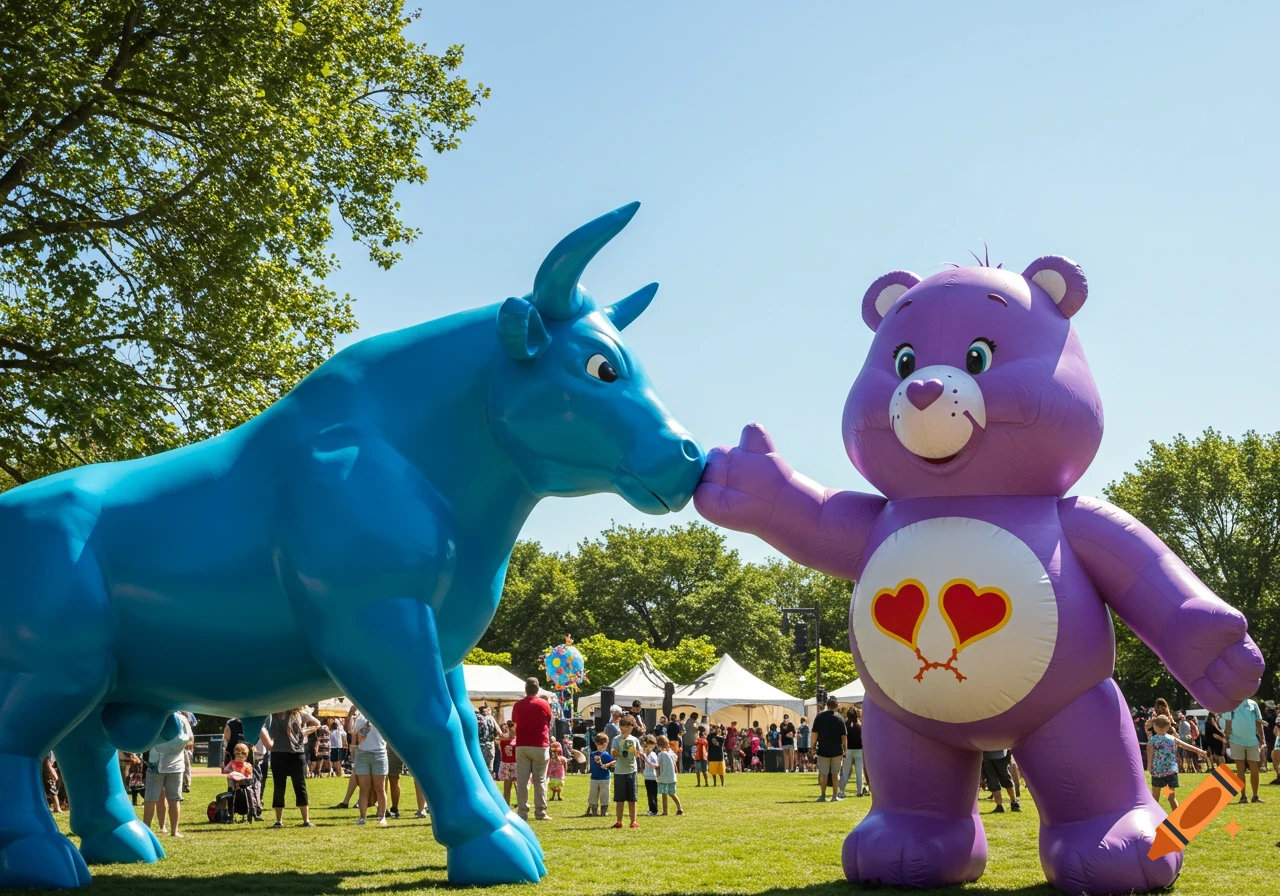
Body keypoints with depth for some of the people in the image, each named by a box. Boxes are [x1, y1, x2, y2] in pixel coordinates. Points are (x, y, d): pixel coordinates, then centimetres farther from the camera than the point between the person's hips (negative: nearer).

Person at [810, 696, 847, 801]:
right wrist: (845, 749, 3)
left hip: (823, 750, 0)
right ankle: (835, 796, 11)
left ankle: (823, 796, 4)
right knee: (835, 774, 10)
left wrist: (813, 746, 2)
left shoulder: (820, 716, -2)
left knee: (823, 774, 5)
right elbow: (844, 736, -4)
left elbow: (815, 733, -4)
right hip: (837, 751, 0)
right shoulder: (839, 718, -2)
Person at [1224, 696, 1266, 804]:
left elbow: (1258, 723, 8)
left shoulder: (1253, 704, 5)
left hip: (1252, 741, 2)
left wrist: (1262, 739, 3)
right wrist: (1227, 739, -4)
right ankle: (1243, 796, 8)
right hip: (1237, 741, -2)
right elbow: (1228, 724, 1)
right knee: (1240, 770, 2)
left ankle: (1255, 796, 16)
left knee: (1254, 770, 4)